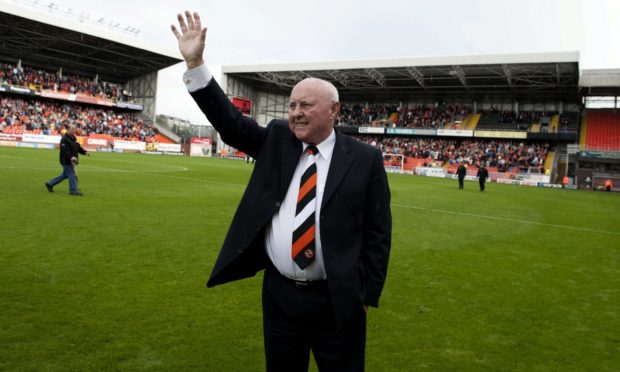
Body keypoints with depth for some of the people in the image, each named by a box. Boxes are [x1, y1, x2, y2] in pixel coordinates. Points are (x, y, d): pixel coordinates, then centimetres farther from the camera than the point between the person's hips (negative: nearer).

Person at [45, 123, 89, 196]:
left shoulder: (73, 138, 13)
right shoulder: (64, 139, -17)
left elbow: (78, 147, 18)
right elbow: (64, 151, -27)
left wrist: (85, 152, 4)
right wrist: (71, 157, -39)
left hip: (71, 161, 10)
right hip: (66, 161, -10)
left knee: (65, 175, 18)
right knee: (72, 175, -6)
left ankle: (50, 184, 30)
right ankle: (73, 190, 1)